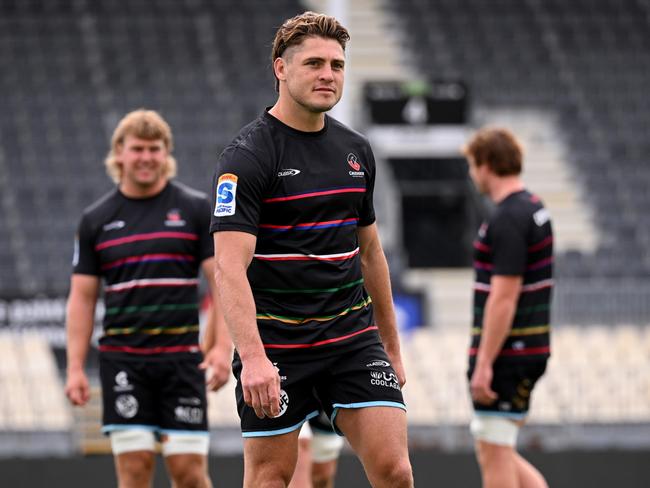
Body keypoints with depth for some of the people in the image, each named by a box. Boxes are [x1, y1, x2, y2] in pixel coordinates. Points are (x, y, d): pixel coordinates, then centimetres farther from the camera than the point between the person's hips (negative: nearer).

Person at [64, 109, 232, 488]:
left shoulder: (197, 209, 5)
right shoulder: (96, 220, 8)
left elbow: (222, 281, 1)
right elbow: (82, 297, 9)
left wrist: (223, 347, -11)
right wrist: (75, 367, 1)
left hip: (182, 357, -1)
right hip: (123, 360, 1)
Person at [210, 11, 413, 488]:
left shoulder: (357, 150, 9)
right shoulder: (247, 156, -12)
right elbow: (230, 266, -22)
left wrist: (392, 348, 21)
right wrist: (252, 357, -33)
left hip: (353, 336, 5)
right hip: (276, 346, -5)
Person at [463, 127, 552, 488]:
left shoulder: (507, 220, -18)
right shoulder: (534, 209, 13)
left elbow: (503, 298, -22)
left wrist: (484, 364, -21)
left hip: (505, 350, -10)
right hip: (530, 348, 10)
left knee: (494, 453, -2)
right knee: (498, 452, 15)